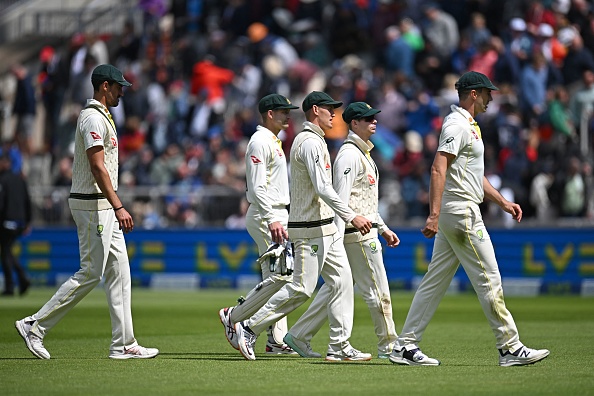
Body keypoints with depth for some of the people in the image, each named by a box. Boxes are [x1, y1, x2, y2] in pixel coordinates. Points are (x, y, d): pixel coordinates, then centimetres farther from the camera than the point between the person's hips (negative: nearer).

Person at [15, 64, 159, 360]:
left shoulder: (101, 117, 18)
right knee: (90, 274, -8)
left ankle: (124, 344, 7)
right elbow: (97, 167, -22)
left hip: (104, 206, 11)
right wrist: (118, 207, -26)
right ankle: (35, 326, -3)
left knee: (119, 271, 7)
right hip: (93, 205, -11)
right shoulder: (93, 118, -14)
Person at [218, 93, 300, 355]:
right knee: (280, 276, -15)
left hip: (277, 216, 10)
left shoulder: (274, 142, 19)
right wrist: (272, 220, -26)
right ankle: (233, 316, -6)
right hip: (265, 217, -10)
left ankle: (277, 340, 10)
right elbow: (256, 188, -20)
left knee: (276, 279, 9)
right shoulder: (260, 141, -12)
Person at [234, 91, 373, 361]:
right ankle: (250, 329, -2)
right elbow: (322, 189, -23)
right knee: (302, 288, -10)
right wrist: (351, 216, -25)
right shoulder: (310, 142, -15)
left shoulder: (314, 140, 18)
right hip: (310, 229, -10)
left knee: (342, 281, 5)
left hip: (327, 227, 10)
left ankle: (340, 346, 4)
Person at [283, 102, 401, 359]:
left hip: (365, 229, 10)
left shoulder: (362, 152, 19)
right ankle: (388, 346, 3)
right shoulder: (349, 154, -13)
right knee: (377, 290, -4)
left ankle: (299, 336, 12)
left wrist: (383, 228, 24)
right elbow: (341, 199, -19)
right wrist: (337, 239, -24)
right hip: (357, 232, -10)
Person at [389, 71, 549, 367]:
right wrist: (434, 215, -30)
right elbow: (438, 170, -22)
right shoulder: (457, 125, -13)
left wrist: (503, 202, 24)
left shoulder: (468, 125, 20)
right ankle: (510, 348, -2)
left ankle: (405, 346, 8)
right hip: (461, 212, -11)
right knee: (489, 279, -6)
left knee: (435, 281, 8)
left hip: (453, 217, 11)